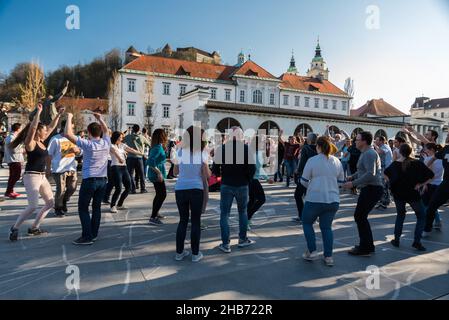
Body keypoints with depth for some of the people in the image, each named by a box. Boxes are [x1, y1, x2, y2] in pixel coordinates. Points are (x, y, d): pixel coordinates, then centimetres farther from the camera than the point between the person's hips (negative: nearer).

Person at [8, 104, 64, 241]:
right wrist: (38, 112, -28)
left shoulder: (41, 141, 10)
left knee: (50, 202, 10)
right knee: (33, 206, -16)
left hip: (42, 177, 9)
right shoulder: (30, 143, -11)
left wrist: (59, 115, 15)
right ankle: (14, 228, 5)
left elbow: (51, 127, 17)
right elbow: (32, 127, -28)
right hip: (31, 176, -9)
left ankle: (34, 228, 19)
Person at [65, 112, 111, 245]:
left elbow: (68, 134, -13)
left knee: (83, 208, 3)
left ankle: (87, 237, 0)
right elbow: (106, 130, 24)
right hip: (103, 180, 5)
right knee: (97, 207, 12)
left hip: (89, 180, -5)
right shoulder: (106, 143, 2)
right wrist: (99, 118, 28)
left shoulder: (87, 144, -12)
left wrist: (69, 118, -3)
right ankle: (94, 234, 18)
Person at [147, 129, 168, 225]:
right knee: (162, 195, -6)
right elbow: (150, 161, -29)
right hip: (157, 174, -10)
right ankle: (153, 218, -4)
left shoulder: (157, 147, 8)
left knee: (159, 194, 22)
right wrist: (159, 172, -26)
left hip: (154, 174, 10)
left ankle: (155, 213, 36)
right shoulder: (158, 147, -20)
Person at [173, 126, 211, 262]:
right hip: (196, 189, -3)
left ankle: (179, 252, 21)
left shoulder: (180, 151, 4)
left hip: (180, 189, 3)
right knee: (196, 221, 9)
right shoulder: (201, 153, -5)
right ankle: (195, 253, 15)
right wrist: (208, 170, 15)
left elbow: (175, 172, 12)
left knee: (183, 220, 16)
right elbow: (207, 175, -5)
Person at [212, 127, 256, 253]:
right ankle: (243, 239, 25)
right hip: (242, 185, 1)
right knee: (242, 212, 18)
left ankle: (226, 244, 5)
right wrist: (247, 179, 7)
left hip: (226, 185, 0)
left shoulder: (221, 149, -2)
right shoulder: (246, 148, -5)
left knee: (224, 214, 6)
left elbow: (215, 168, -4)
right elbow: (252, 168, -10)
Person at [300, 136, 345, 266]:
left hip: (315, 199, -4)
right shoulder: (337, 161, 5)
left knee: (307, 222, 18)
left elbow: (303, 181, -3)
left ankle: (312, 251, 15)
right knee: (326, 227, 16)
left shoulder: (312, 160, -9)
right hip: (333, 200, 4)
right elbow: (341, 181, 13)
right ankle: (328, 257, 14)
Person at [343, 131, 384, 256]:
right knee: (361, 216, 15)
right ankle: (368, 246, 24)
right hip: (369, 189, 10)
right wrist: (352, 177, 9)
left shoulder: (369, 153, -16)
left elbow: (370, 174, -27)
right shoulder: (366, 153, 17)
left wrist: (353, 183, -25)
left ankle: (365, 248, 5)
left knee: (359, 216, -4)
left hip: (372, 189, -10)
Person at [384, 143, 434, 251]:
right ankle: (417, 241, 3)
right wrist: (420, 184, -6)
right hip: (413, 194, -3)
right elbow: (431, 175, -9)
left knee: (400, 215, 21)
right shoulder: (417, 164, -7)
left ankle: (396, 240, 18)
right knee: (421, 217, 13)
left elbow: (386, 174, 16)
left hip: (398, 194, 3)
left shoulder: (395, 164, 1)